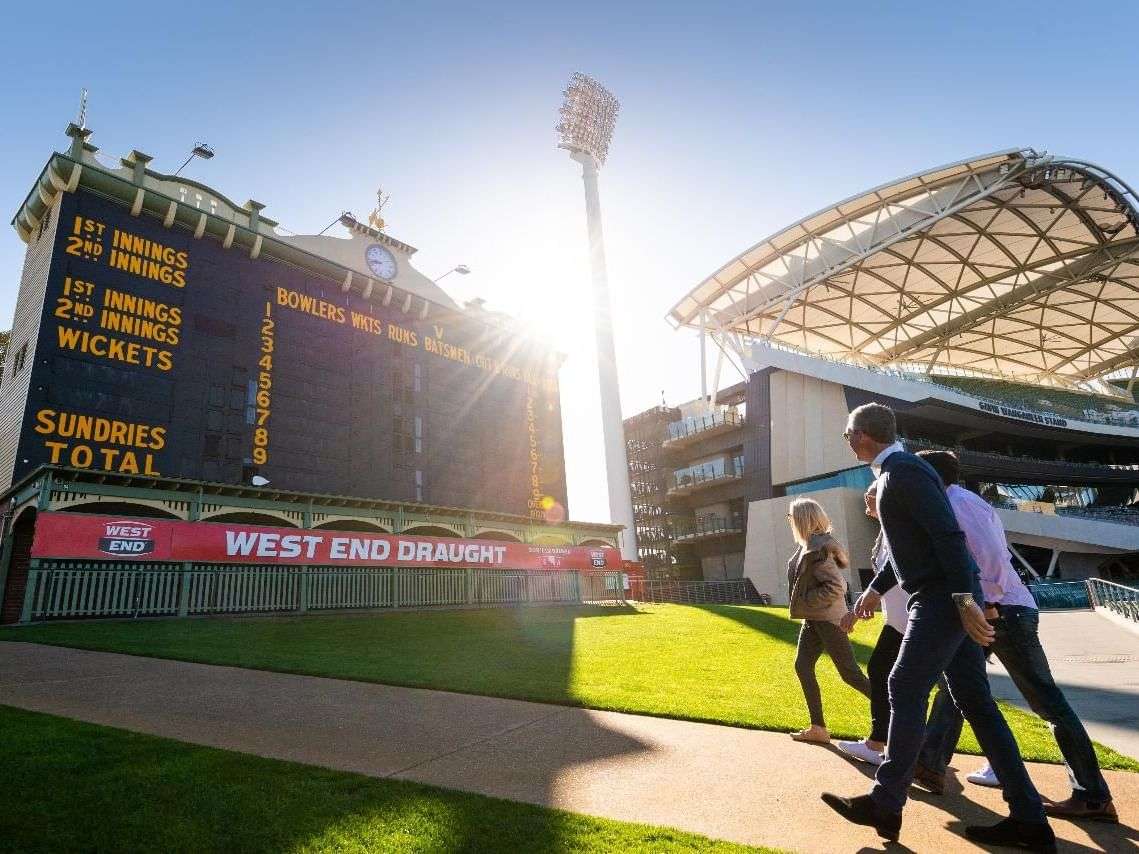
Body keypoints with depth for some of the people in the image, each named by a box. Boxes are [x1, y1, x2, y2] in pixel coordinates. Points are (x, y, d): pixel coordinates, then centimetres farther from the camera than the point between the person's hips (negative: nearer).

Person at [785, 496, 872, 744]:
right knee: (802, 666, 7)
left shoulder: (817, 549, -22)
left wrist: (805, 602, -18)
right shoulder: (809, 545, 7)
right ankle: (817, 728, 14)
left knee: (850, 673, -1)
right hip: (814, 619, 10)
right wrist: (805, 604, 11)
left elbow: (835, 587, -25)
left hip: (828, 618, -9)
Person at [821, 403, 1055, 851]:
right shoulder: (897, 471, 16)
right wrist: (876, 588, 24)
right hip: (945, 597, 10)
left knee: (906, 689, -4)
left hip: (943, 597, -10)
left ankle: (885, 806, 7)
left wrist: (964, 599, -25)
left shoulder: (904, 471, -15)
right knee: (974, 699, 11)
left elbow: (948, 534, -23)